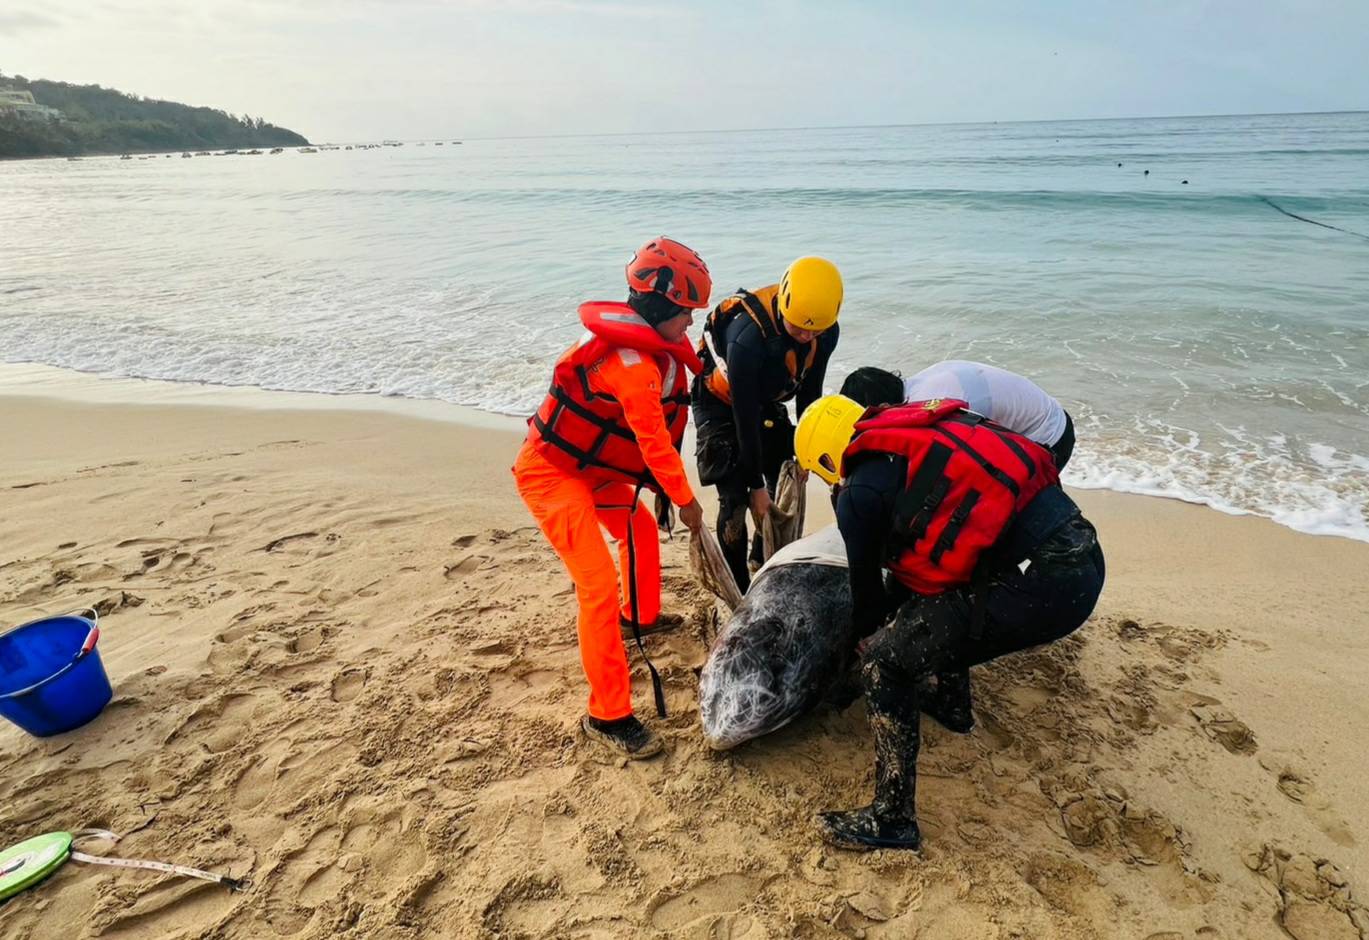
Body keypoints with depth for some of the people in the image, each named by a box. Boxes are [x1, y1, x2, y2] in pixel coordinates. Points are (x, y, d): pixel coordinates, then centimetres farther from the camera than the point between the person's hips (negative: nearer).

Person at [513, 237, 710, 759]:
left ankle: (640, 617, 50)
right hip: (549, 473, -10)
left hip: (588, 467, 10)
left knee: (641, 527, 25)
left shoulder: (649, 347, 4)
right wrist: (686, 500, -8)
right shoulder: (633, 363, -27)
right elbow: (655, 442, -21)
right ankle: (608, 715, -4)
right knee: (597, 584, -14)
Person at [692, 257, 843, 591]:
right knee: (735, 497, -12)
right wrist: (756, 484, -24)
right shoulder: (747, 336, -38)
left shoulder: (826, 334, -19)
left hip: (766, 401, 6)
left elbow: (810, 394, -4)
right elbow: (744, 416, -31)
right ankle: (737, 587, 4)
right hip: (721, 404, -6)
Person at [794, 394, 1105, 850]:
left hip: (1042, 585, -9)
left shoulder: (861, 492, -5)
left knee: (885, 661, -1)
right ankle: (950, 701, 49)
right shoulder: (922, 430, 18)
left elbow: (866, 582, 10)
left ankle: (891, 820, 8)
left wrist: (868, 638, 31)